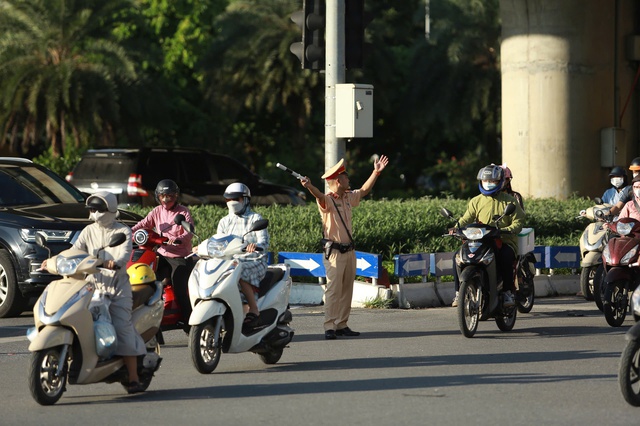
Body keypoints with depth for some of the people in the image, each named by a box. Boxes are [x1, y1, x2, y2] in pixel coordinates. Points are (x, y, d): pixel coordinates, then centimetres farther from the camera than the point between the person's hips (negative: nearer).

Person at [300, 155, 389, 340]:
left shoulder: (348, 197, 11)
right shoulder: (327, 200, -13)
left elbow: (364, 191, 26)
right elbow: (320, 196, -35)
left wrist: (376, 172, 28)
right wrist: (309, 187, -58)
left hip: (349, 250, 8)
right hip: (334, 251, -8)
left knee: (347, 289, 10)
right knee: (333, 289, -11)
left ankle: (342, 325, 16)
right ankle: (329, 327, -12)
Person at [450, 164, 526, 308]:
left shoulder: (509, 201, 5)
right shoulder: (476, 201, 15)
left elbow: (518, 222, -4)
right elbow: (467, 218, 5)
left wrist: (506, 230, -25)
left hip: (504, 242, -3)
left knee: (505, 257, -37)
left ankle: (508, 292, -25)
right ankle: (459, 292, -7)